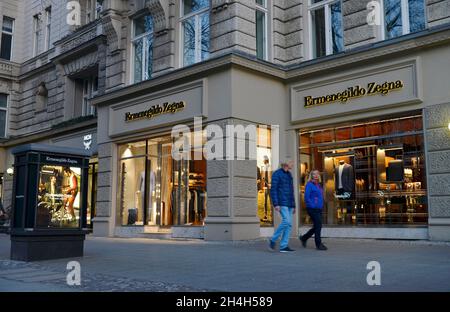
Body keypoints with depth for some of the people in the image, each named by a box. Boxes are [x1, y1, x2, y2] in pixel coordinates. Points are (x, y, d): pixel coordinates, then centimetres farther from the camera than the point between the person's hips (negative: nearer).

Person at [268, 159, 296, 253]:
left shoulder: (289, 175, 18)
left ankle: (283, 246, 3)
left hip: (289, 204, 8)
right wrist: (276, 204, -19)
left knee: (289, 224, 1)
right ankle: (273, 240, -3)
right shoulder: (277, 174, -5)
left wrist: (294, 205, 18)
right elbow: (273, 189, -11)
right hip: (282, 203, -8)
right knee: (286, 221, -18)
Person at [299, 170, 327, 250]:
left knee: (316, 227, 12)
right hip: (313, 209, -9)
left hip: (319, 209, 9)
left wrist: (321, 206, 14)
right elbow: (307, 197, -15)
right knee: (318, 226, -6)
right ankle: (318, 244, 4)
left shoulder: (318, 185, 16)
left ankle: (304, 238, 27)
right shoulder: (309, 184, -9)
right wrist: (312, 205, -16)